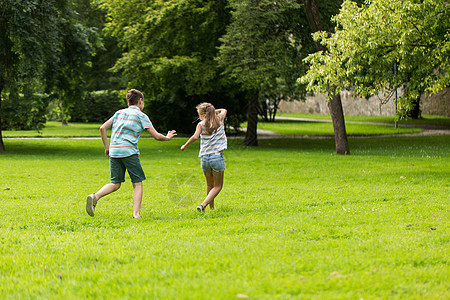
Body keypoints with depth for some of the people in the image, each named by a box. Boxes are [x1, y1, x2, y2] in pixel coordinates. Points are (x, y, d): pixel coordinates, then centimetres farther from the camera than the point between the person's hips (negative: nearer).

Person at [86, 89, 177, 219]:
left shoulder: (119, 113, 19)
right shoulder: (141, 116, 5)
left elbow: (102, 128, 12)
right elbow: (157, 136, 4)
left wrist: (107, 147, 18)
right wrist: (167, 137, 24)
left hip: (114, 151, 5)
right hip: (129, 152, -5)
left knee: (115, 183, 11)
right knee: (137, 184, 5)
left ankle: (95, 197, -14)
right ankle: (136, 214, -4)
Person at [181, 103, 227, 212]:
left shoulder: (201, 124, -1)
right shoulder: (220, 120, 7)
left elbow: (195, 137, -18)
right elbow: (224, 110, 29)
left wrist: (185, 146, -5)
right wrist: (213, 111, 32)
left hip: (204, 158, 1)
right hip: (217, 157, -1)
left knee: (210, 185, 20)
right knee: (218, 186, 7)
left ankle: (211, 208, 28)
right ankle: (203, 205, -12)